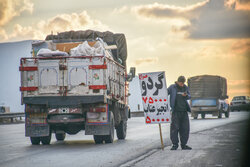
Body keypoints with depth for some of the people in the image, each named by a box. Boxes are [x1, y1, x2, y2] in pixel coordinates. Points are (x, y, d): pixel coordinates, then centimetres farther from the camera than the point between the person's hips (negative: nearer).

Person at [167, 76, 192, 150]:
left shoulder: (185, 87, 10)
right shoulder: (172, 87, -1)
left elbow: (189, 96, 14)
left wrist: (186, 95, -7)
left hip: (184, 111, 4)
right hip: (176, 111, -4)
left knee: (185, 128, 4)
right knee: (174, 127, -9)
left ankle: (184, 144, 13)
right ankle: (175, 144, -2)